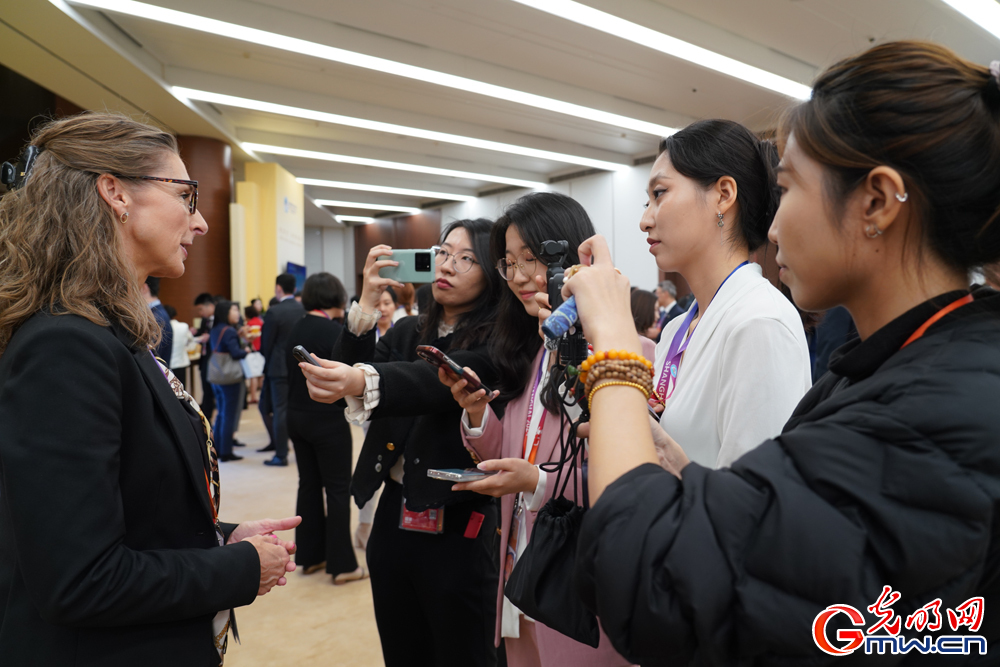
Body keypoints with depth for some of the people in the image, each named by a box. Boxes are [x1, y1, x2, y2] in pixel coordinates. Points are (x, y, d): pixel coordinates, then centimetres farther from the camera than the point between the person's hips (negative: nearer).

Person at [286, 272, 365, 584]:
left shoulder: (295, 330, 5)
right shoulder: (335, 331, -16)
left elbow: (292, 370, 10)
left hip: (298, 416, 7)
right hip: (328, 418, -7)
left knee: (309, 485, 16)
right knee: (338, 490, 2)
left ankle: (310, 556, 26)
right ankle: (342, 564, 8)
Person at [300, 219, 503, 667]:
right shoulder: (407, 332, 8)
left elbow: (443, 379, -28)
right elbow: (344, 375, -3)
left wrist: (363, 381, -44)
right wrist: (367, 304, -12)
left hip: (458, 528, -5)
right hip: (393, 519, 5)